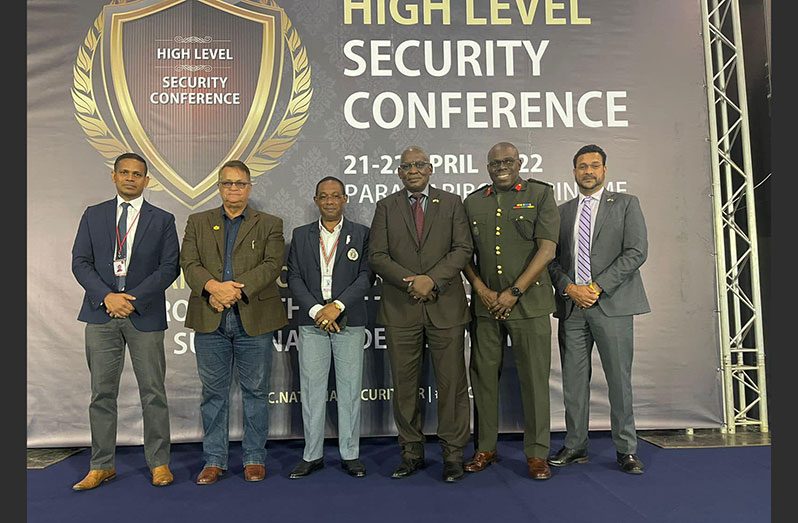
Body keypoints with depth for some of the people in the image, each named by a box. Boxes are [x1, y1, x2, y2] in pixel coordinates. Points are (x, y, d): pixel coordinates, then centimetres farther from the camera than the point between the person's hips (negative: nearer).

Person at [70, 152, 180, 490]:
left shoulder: (162, 220, 5)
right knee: (102, 393, 8)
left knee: (153, 393, 3)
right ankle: (102, 465, 20)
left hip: (145, 315, -2)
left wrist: (134, 298, -12)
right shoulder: (93, 215, 11)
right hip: (101, 312, 2)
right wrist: (107, 296, -11)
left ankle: (159, 463, 14)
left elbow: (170, 266, -2)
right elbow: (80, 262, 5)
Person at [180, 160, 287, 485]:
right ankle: (214, 459, 22)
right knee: (214, 392, 10)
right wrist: (214, 286, -18)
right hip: (210, 320, 2)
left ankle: (254, 458, 20)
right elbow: (189, 264, 1)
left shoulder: (269, 225, 8)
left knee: (255, 391, 7)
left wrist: (238, 289, -18)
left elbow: (272, 264, -6)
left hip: (254, 319, -1)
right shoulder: (198, 223, 13)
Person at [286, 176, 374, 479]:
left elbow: (366, 276, -3)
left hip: (350, 321, -1)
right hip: (311, 322, 2)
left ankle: (350, 454, 16)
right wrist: (316, 310, -10)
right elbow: (294, 278, 4)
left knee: (350, 388, 4)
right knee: (311, 389, 5)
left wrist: (337, 306, -14)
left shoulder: (361, 234, 6)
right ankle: (312, 455, 17)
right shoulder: (301, 235, 11)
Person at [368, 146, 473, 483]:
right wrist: (409, 281, -12)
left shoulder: (451, 203, 9)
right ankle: (412, 452, 21)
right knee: (404, 385, 7)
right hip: (400, 308, 1)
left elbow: (463, 249, 0)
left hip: (445, 306, 0)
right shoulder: (386, 206, 10)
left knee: (452, 383, 2)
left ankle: (453, 454, 15)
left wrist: (432, 279, -13)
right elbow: (376, 255, 2)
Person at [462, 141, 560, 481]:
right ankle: (485, 449, 19)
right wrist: (481, 290, -3)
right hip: (485, 304, 3)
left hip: (529, 303, -2)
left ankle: (537, 454, 14)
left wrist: (513, 292, -10)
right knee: (483, 376, 6)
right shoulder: (472, 202, 13)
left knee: (534, 378, 1)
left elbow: (547, 249, -5)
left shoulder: (541, 194, 4)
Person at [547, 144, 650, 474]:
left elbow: (637, 251, -4)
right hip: (571, 306, 3)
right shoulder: (562, 212, 16)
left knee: (619, 379, 1)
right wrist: (569, 288, -7)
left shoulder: (625, 204, 7)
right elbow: (552, 258, 12)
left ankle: (625, 450, 13)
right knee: (573, 380, 6)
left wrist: (597, 286, -12)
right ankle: (575, 446, 16)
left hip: (612, 304, -3)